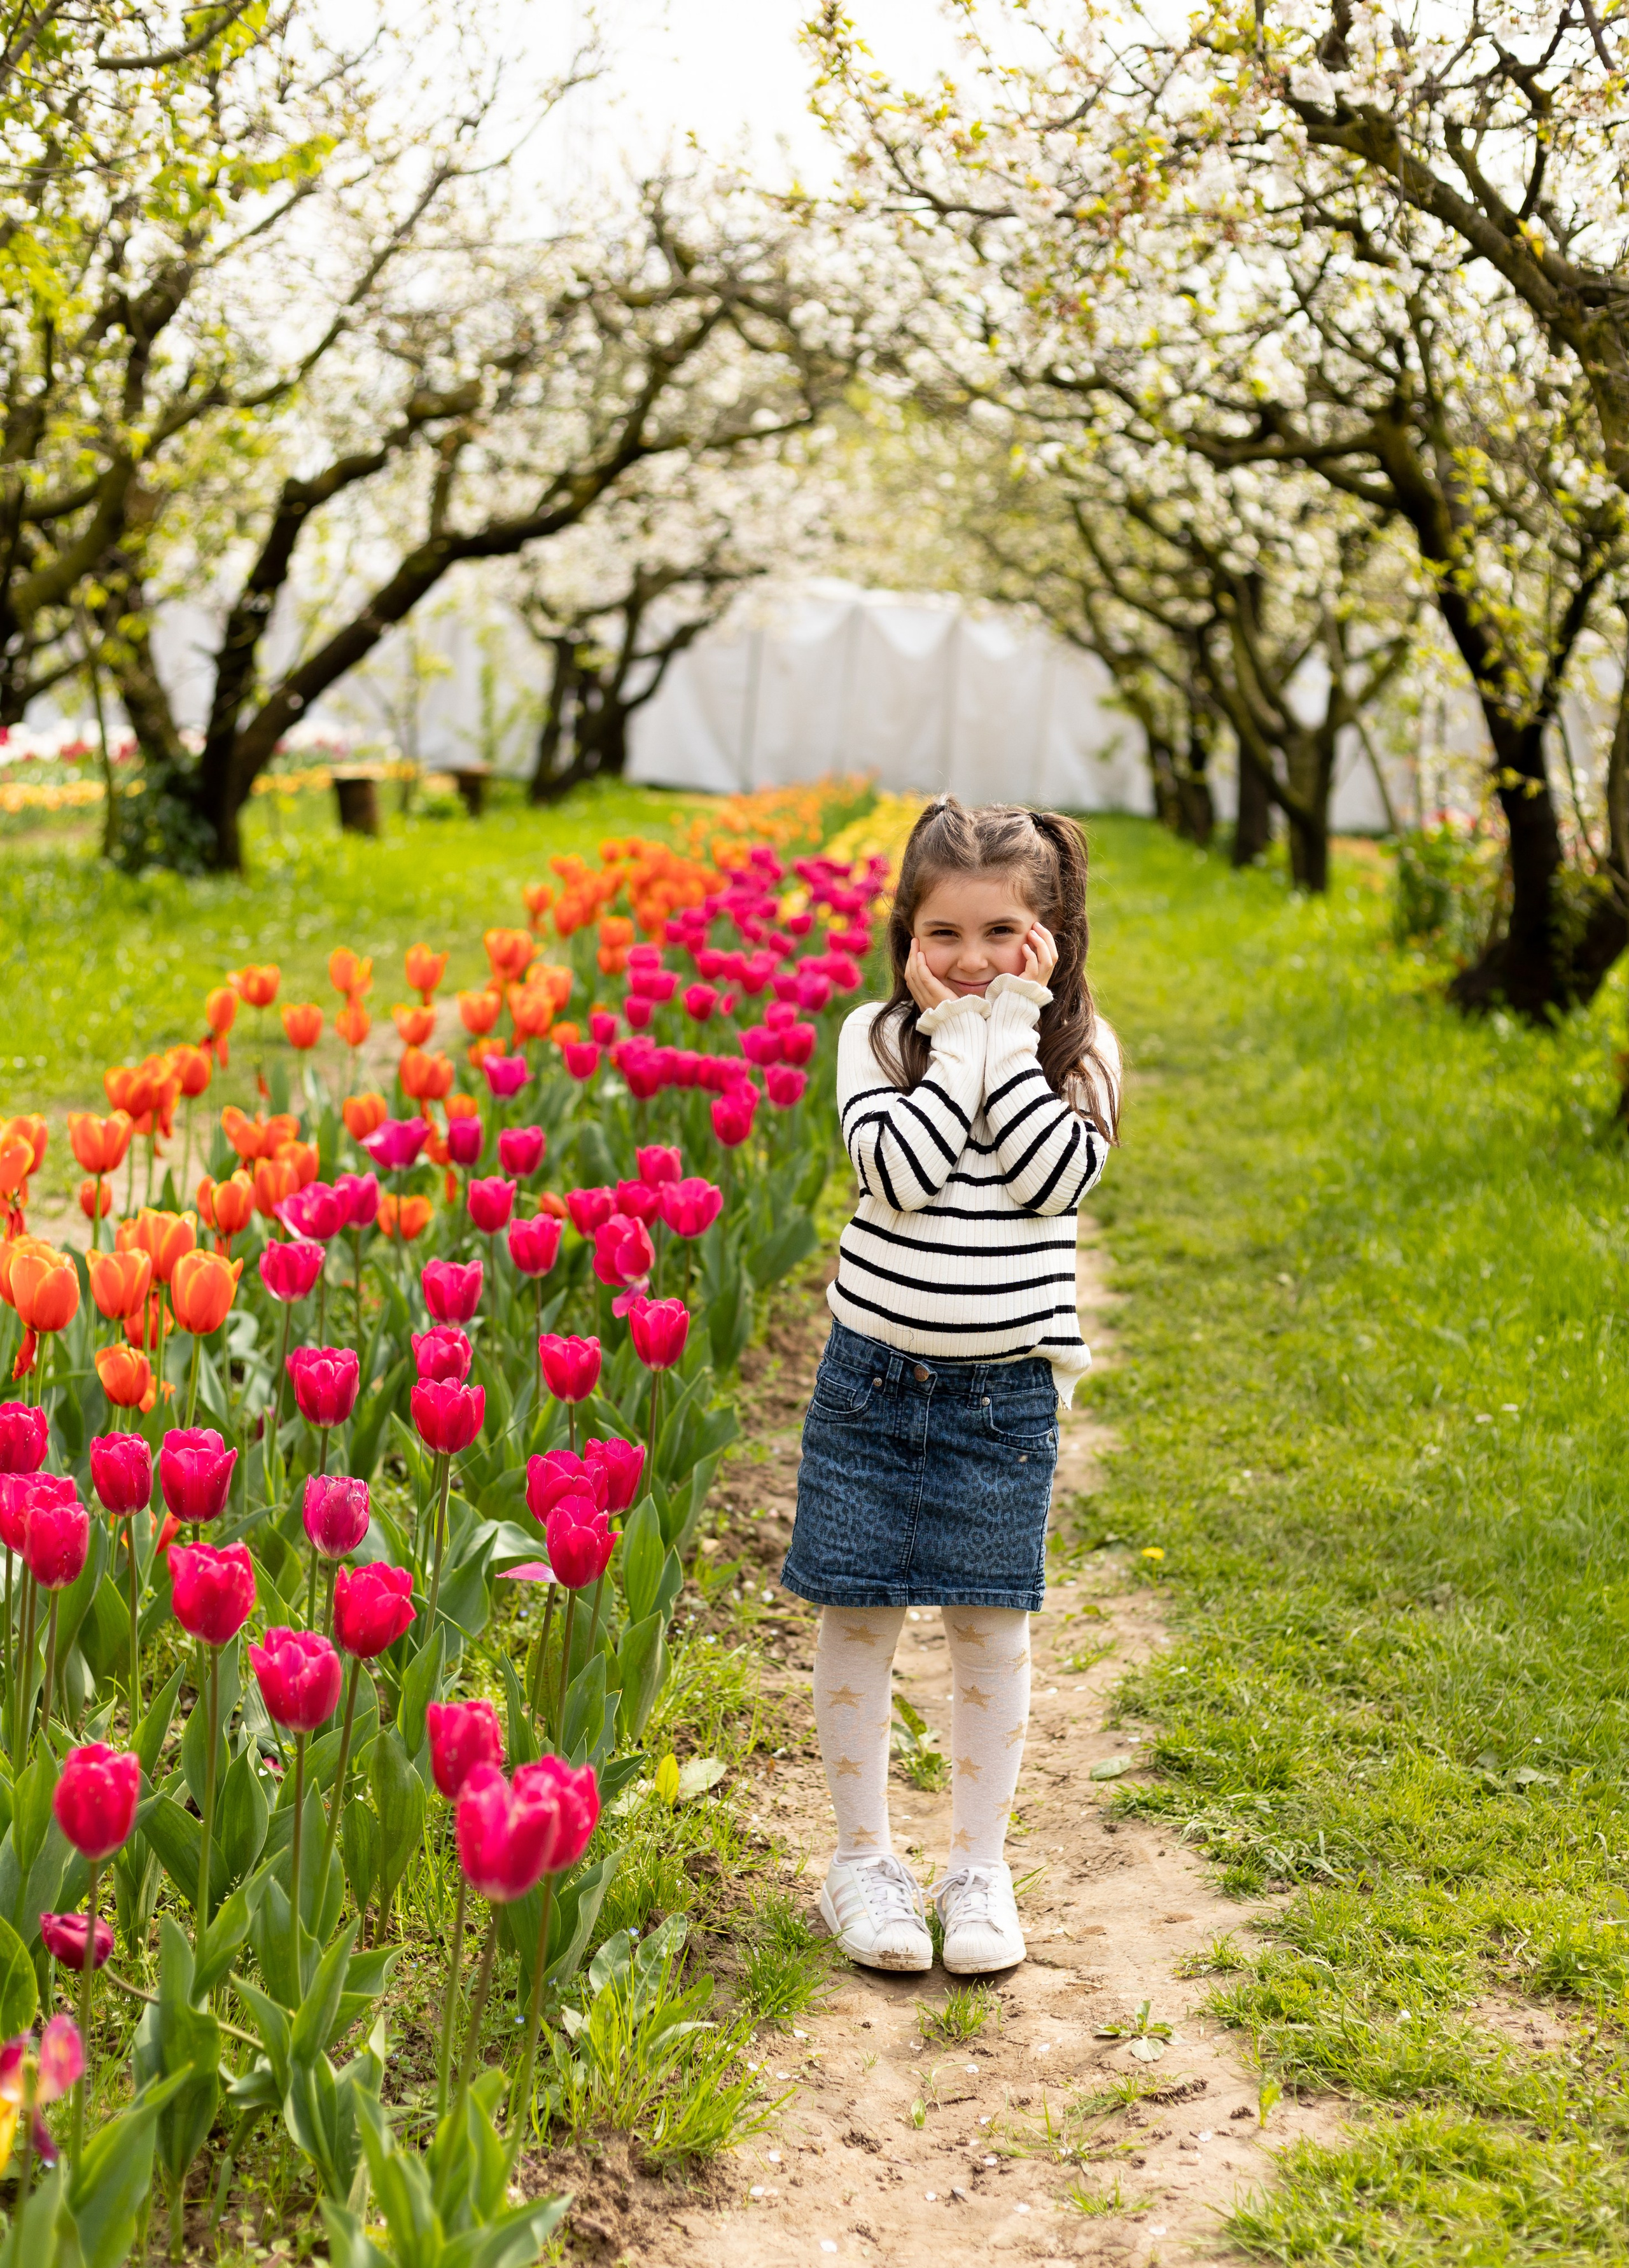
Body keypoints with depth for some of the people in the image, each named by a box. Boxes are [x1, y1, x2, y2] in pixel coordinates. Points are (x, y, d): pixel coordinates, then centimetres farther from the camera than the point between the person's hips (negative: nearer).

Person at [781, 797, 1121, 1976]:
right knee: (858, 1615, 5)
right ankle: (864, 1856, 21)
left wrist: (1007, 1039, -14)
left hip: (1005, 1389, 0)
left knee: (992, 1624, 7)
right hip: (874, 1373, 0)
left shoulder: (1078, 1051, 0)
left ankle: (979, 1866, 22)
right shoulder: (880, 1036, -3)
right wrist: (960, 1042, -15)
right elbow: (900, 1173, -18)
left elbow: (1056, 1178, -16)